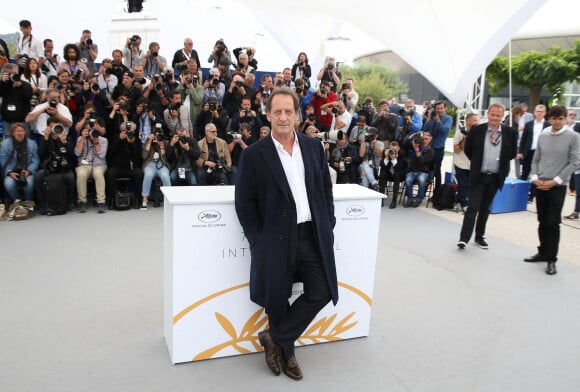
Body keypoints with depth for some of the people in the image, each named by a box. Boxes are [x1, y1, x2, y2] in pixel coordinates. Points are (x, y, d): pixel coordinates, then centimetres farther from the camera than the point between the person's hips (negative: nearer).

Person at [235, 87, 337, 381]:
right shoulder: (254, 154, -5)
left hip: (313, 235, 4)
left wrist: (328, 226, 6)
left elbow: (326, 189, 12)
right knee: (278, 299, 6)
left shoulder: (314, 147, 6)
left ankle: (275, 338, 19)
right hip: (276, 239, -3)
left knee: (321, 292, 2)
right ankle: (286, 351, 32)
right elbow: (244, 202, -4)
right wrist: (258, 241, -8)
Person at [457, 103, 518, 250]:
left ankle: (479, 236, 25)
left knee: (485, 208, 13)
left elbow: (513, 153, 9)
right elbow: (467, 149, 6)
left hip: (495, 177, 2)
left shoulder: (511, 133, -3)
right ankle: (464, 238, -2)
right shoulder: (476, 130, -6)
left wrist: (501, 163, 8)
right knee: (473, 207, -5)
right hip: (477, 175, -2)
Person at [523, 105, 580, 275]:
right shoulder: (543, 136, 6)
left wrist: (554, 181, -12)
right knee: (542, 222, 11)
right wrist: (534, 177, -4)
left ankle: (552, 259, 5)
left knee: (552, 223, -4)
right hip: (540, 185, 4)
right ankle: (543, 252, 25)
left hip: (558, 186, -4)